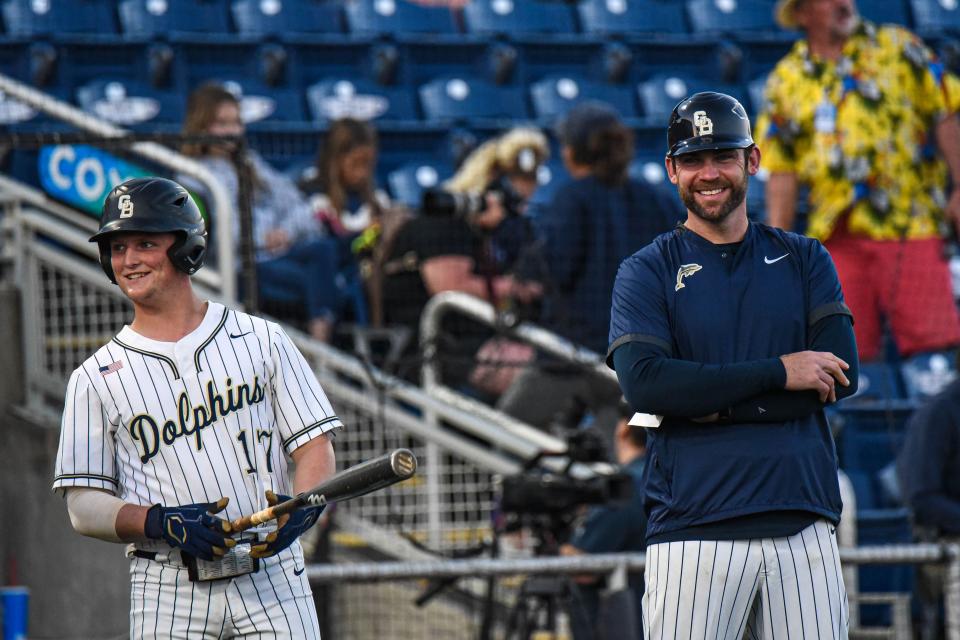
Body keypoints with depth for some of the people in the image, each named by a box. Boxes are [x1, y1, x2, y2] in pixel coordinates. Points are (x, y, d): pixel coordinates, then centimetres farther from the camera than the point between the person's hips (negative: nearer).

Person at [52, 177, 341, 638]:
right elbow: (84, 507, 3)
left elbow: (315, 445, 5)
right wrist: (163, 523, -16)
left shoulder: (261, 340, 9)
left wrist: (300, 508, -16)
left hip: (271, 580, 0)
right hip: (166, 594, 0)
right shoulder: (94, 378, 7)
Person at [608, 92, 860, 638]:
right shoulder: (647, 272, 7)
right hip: (695, 527, -2)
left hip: (804, 526, 2)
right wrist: (778, 373, -10)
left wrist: (707, 403, -8)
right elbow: (643, 383, -9)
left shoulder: (804, 260, 15)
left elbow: (842, 374, 0)